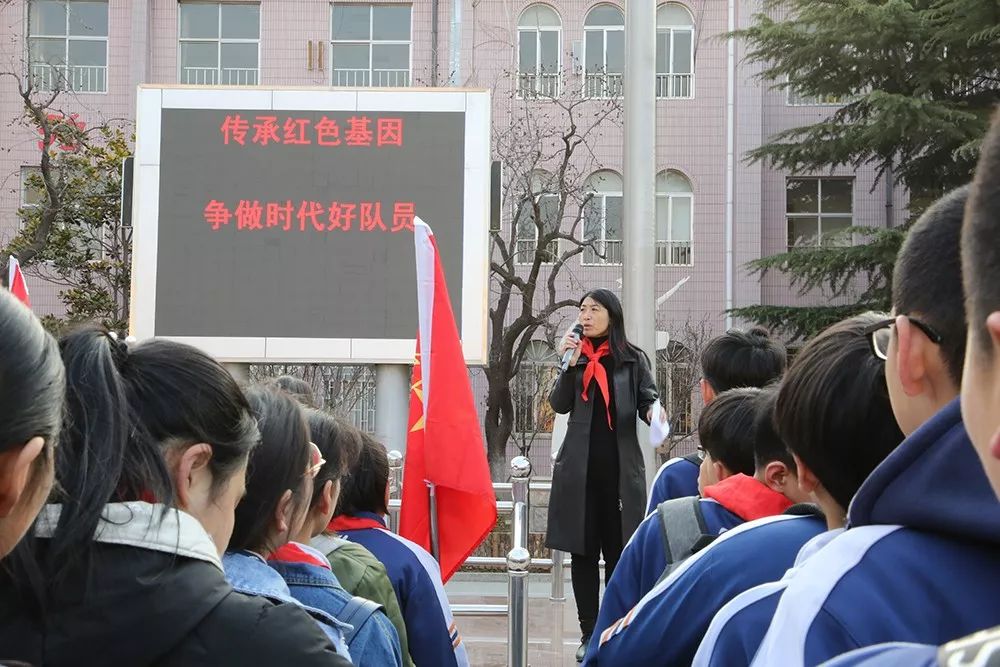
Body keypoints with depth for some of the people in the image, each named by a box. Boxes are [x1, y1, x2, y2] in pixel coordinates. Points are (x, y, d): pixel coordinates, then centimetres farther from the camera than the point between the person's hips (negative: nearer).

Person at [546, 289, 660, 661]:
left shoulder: (632, 359, 4)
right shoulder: (577, 357, 8)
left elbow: (649, 401, 3)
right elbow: (559, 405, -1)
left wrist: (654, 412, -19)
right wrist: (568, 365, -13)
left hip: (620, 467, -1)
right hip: (580, 468, 2)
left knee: (618, 552, 2)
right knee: (582, 551, 4)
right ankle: (589, 634, 11)